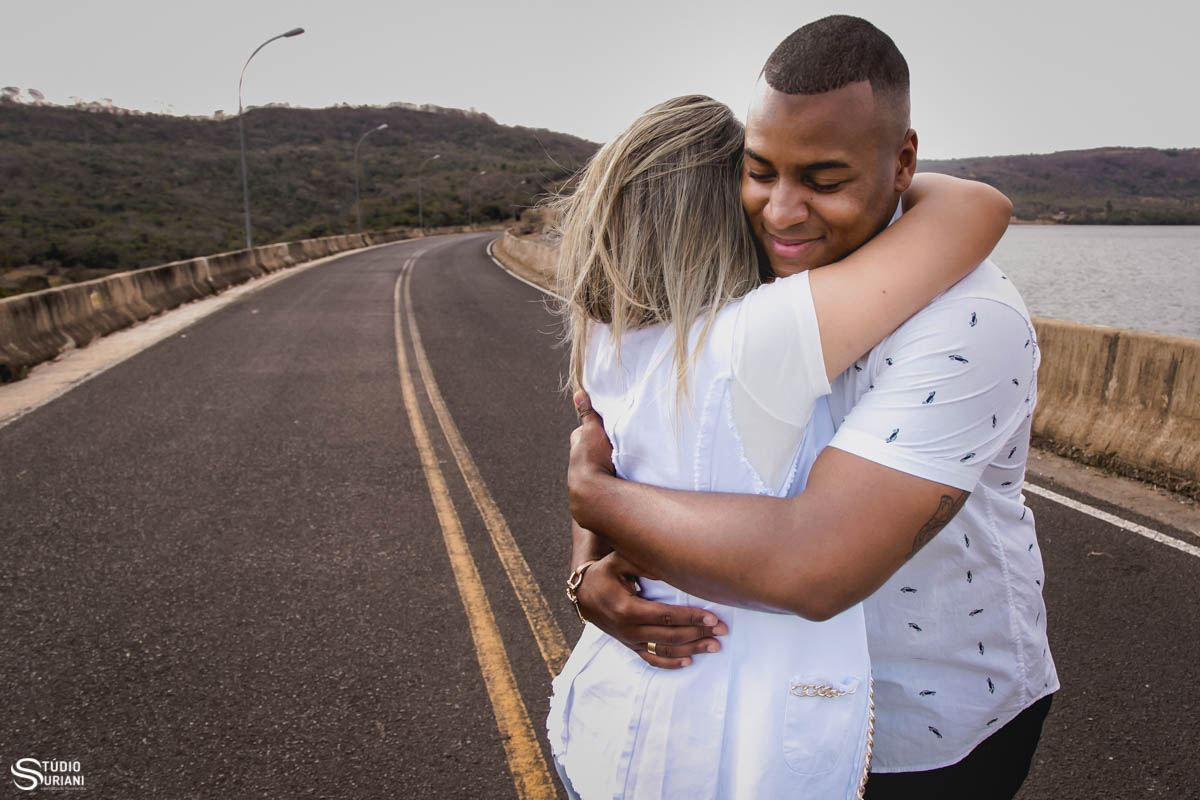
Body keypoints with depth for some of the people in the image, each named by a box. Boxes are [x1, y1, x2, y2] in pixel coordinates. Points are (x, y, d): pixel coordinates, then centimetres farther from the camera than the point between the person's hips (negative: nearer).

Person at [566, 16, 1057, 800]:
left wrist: (592, 494, -29)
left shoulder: (971, 322, -32)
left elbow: (816, 568, -42)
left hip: (936, 731, -5)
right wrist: (591, 570, -25)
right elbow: (603, 438, -4)